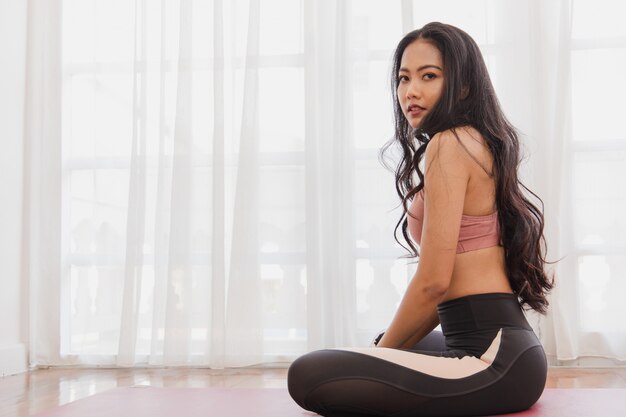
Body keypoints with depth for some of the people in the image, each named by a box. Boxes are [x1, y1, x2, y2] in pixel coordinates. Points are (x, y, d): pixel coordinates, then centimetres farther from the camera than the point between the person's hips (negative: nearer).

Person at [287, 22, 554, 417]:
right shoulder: (479, 143, 16)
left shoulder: (449, 144, -14)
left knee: (307, 376, -20)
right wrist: (385, 346, 14)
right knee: (379, 348, 36)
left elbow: (433, 281, -17)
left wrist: (384, 352, -2)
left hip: (495, 360, -11)